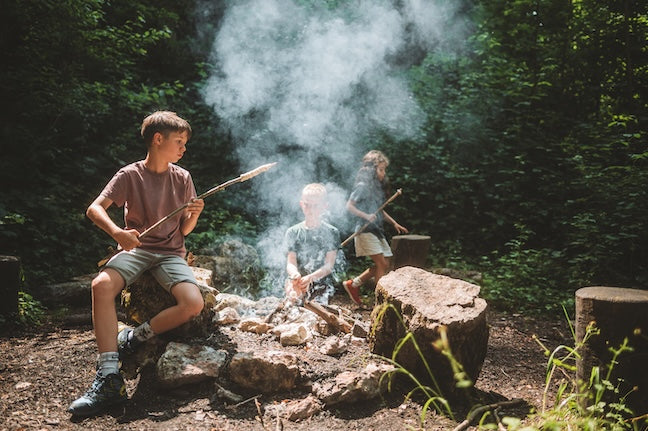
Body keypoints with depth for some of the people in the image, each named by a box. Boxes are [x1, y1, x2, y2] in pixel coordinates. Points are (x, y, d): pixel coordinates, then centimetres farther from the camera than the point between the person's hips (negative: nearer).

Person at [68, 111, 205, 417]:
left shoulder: (182, 178, 7)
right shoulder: (130, 175, -1)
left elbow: (184, 231, 9)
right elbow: (94, 209, -11)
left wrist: (194, 215, -13)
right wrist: (117, 232, -30)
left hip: (170, 253, 2)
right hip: (135, 248, -2)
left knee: (194, 304, -27)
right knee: (102, 285, -34)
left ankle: (134, 338, -6)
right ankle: (109, 379, -34)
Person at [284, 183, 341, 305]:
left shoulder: (331, 232, 4)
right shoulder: (293, 232, 7)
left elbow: (329, 265, -4)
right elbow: (291, 262, -1)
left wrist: (310, 277, -23)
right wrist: (294, 274, -27)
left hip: (322, 282, -1)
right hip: (298, 280, 1)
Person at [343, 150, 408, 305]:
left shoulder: (377, 187, 16)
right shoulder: (362, 186, -9)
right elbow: (349, 206, -13)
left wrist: (394, 223, 21)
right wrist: (366, 216, -25)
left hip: (377, 230, 9)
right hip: (365, 230, -9)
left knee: (384, 264, 8)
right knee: (382, 263, -13)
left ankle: (353, 284, 17)